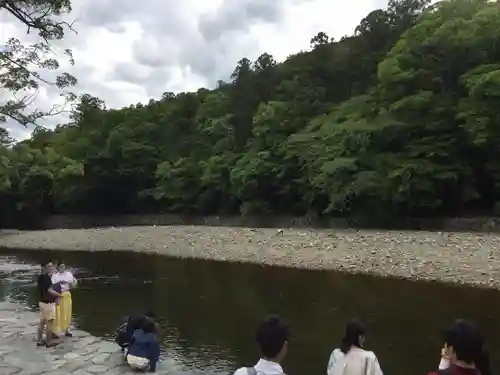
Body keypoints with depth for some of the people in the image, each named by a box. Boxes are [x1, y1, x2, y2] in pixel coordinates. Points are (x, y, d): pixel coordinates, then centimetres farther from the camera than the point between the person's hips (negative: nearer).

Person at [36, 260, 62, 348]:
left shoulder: (40, 277, 7)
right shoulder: (46, 278, -22)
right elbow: (50, 291, -26)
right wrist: (59, 295, -10)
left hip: (42, 301, 9)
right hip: (48, 303, -9)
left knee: (42, 321, 15)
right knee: (49, 322, 1)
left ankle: (39, 341, 22)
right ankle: (49, 342, 9)